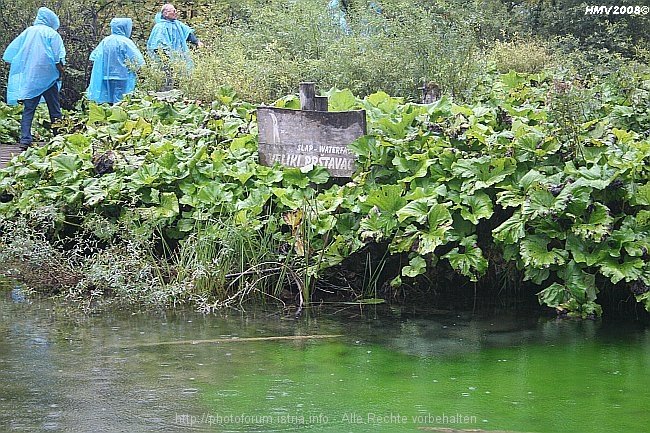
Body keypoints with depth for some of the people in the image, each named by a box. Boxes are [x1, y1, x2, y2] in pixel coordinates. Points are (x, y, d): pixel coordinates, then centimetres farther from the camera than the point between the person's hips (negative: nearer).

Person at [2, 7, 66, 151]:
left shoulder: (27, 32, 10)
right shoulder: (52, 34, -1)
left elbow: (11, 54, 12)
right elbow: (58, 59, -10)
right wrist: (60, 72, 0)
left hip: (28, 78, 3)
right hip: (47, 78, -3)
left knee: (28, 110, 3)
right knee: (54, 109, 6)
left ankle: (25, 140, -6)